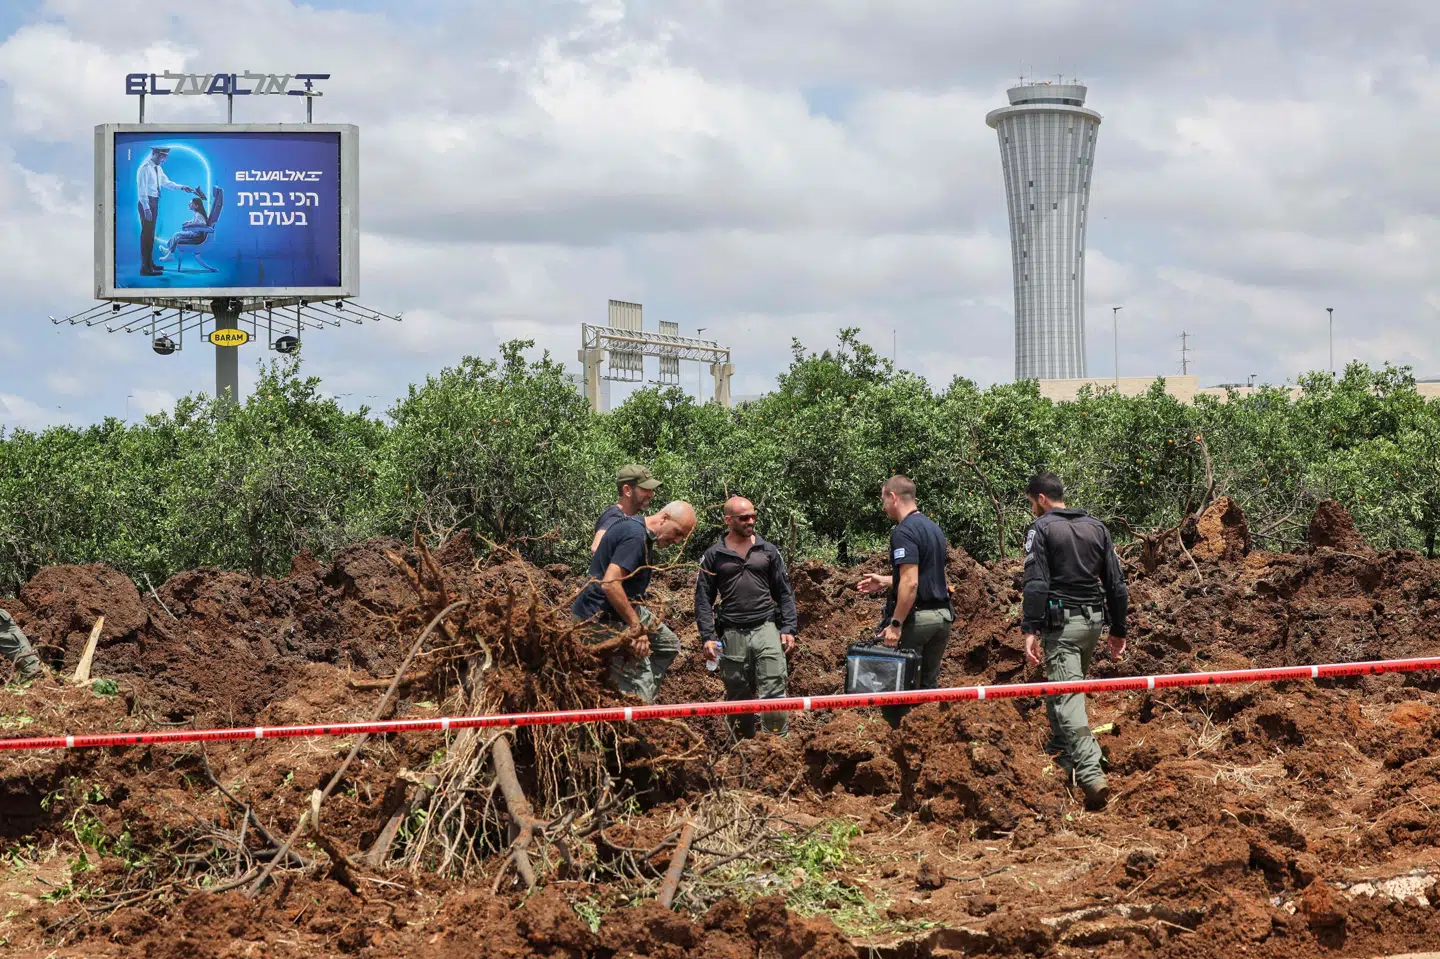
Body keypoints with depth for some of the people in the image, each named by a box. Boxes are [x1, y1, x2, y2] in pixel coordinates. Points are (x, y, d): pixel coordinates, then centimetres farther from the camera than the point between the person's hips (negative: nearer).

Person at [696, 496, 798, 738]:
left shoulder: (768, 551, 10)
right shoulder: (713, 556, 6)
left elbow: (784, 592, 13)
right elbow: (703, 598, 6)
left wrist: (788, 628, 3)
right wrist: (707, 637, -3)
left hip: (766, 629, 0)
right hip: (732, 634, 0)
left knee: (773, 691, -12)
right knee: (738, 698, 6)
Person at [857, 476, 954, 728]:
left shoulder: (904, 532, -15)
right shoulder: (933, 528, 15)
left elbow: (910, 583, -23)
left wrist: (896, 624, -21)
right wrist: (885, 581, 29)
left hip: (916, 618, -9)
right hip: (942, 615, 9)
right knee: (929, 686, 12)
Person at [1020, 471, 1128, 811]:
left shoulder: (1041, 529, -5)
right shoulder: (1096, 528, 13)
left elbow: (1035, 583, -16)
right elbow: (1117, 585, 12)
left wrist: (1031, 630, -18)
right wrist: (1118, 630, 18)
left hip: (1060, 623, -6)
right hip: (1093, 621, 7)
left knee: (1068, 697, -12)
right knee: (1067, 686, 25)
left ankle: (1091, 773, -25)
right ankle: (1061, 753, 37)